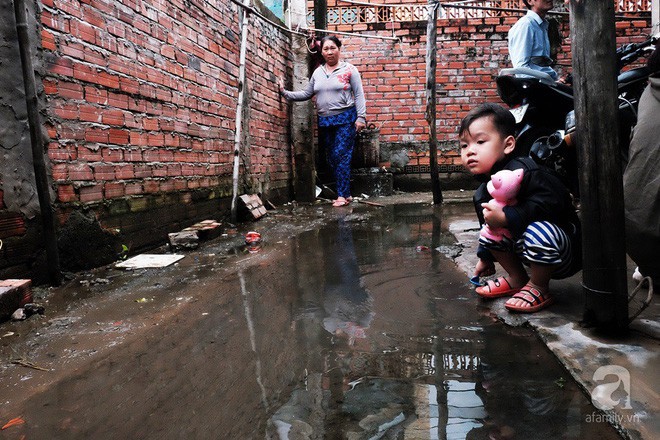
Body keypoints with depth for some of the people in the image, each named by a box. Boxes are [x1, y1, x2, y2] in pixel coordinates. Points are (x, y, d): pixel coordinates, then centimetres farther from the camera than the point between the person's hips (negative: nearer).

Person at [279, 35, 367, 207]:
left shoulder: (349, 69, -2)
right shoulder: (318, 72, 12)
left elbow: (359, 95, -4)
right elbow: (306, 94, 14)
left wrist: (361, 117, -12)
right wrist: (285, 93, 5)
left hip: (345, 119, -5)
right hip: (325, 121, 6)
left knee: (341, 155, -11)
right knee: (332, 158, 6)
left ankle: (342, 195, -7)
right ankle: (345, 194, 14)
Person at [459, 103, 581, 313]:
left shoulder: (523, 171, -26)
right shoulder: (483, 192, 3)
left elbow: (550, 201, -39)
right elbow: (489, 223, 18)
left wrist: (506, 217, -37)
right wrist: (485, 257, 24)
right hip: (521, 244, 9)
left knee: (539, 231, -36)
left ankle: (538, 288, -11)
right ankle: (517, 278, 17)